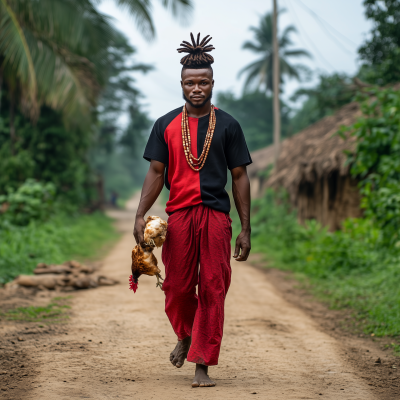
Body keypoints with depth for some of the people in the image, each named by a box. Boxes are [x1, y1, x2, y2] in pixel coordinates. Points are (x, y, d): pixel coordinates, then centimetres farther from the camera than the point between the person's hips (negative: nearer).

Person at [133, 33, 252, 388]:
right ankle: (186, 336, 35)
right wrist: (141, 215, -5)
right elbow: (156, 172, 9)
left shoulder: (227, 126, 7)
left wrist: (246, 229, 3)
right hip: (178, 215, 1)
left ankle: (202, 365, 0)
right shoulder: (166, 125, 10)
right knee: (177, 287, 4)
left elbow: (240, 176, 7)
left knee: (213, 289, -5)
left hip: (216, 215, -1)